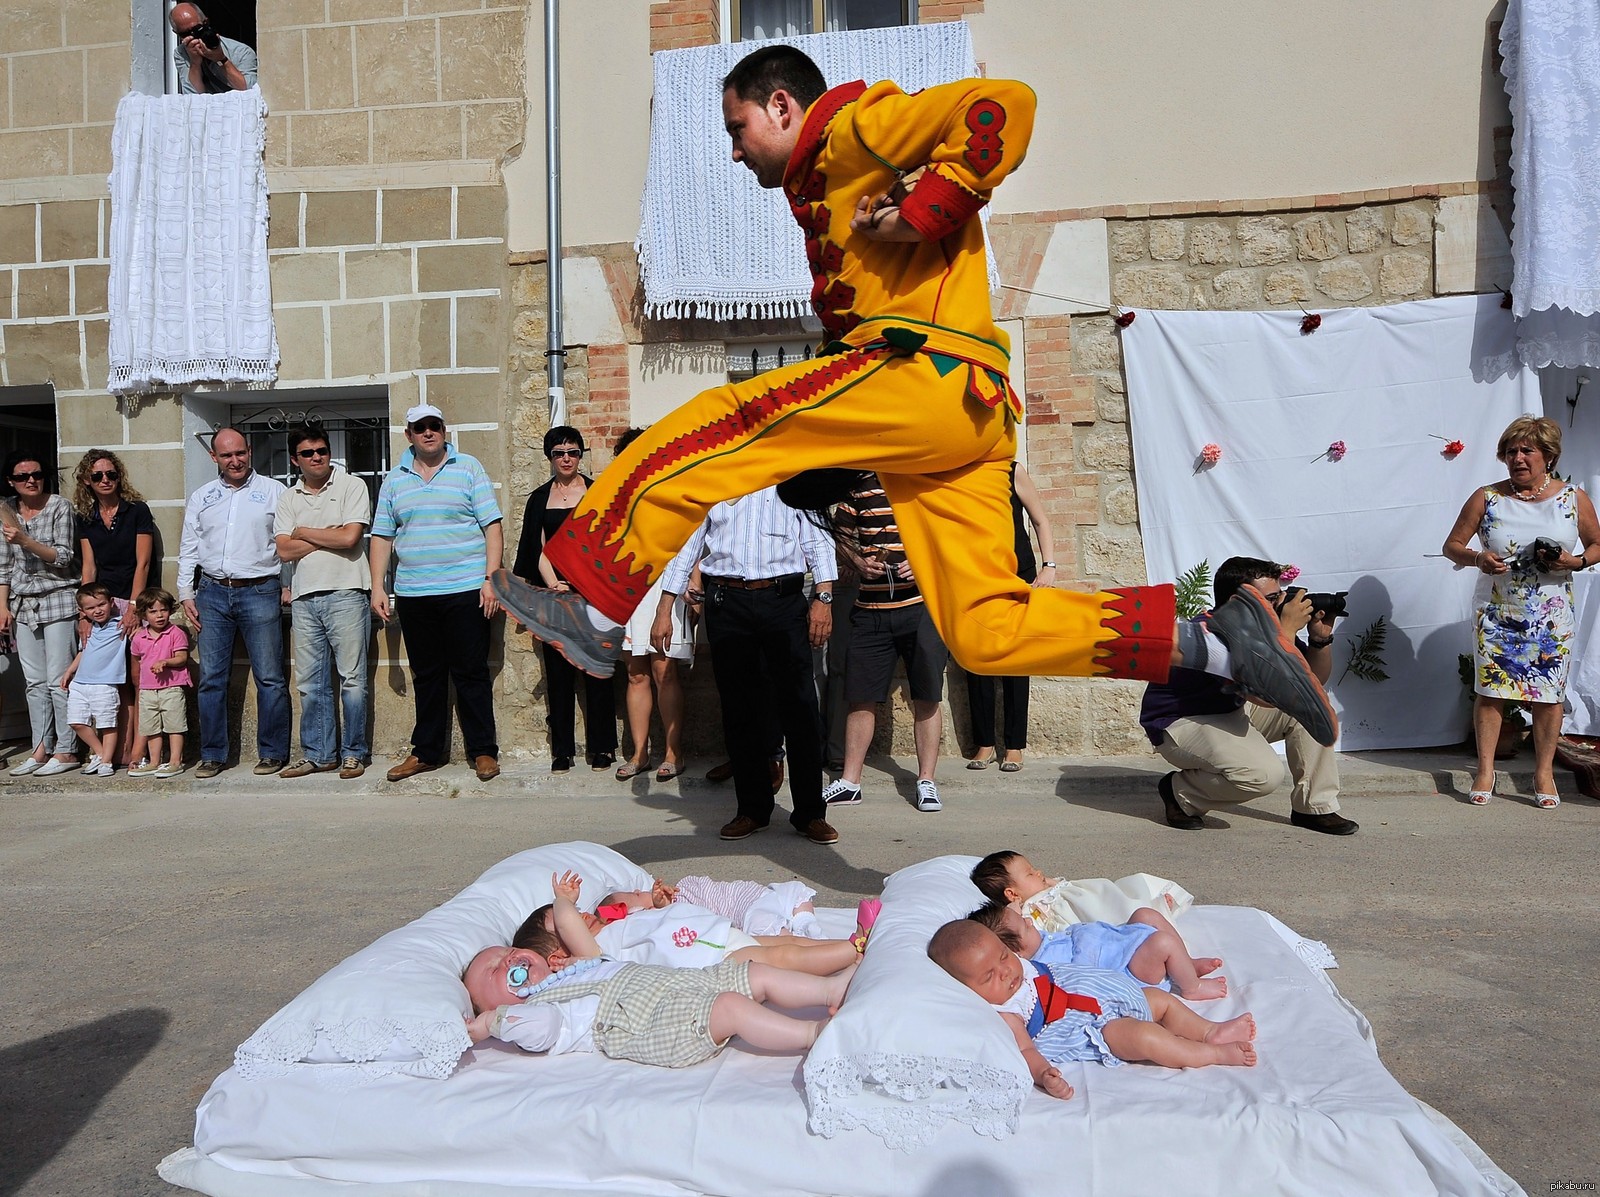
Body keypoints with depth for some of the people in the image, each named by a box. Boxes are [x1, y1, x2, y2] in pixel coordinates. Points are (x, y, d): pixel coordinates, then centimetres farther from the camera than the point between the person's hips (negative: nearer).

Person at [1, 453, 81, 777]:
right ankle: (41, 749, 13)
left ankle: (66, 751, 1)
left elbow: (64, 557, -9)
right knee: (35, 682, 7)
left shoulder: (60, 507, -5)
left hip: (58, 601, -5)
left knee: (58, 680, -5)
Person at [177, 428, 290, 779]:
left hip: (260, 592, -3)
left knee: (269, 678, -1)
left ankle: (272, 753, 8)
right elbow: (188, 549, 15)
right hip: (212, 594, 3)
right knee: (211, 679, 5)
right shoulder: (201, 497, 13)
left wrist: (289, 585, -3)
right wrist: (186, 594, 8)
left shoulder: (273, 491, 3)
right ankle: (213, 755, 14)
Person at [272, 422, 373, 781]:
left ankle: (354, 753, 7)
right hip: (305, 598, 5)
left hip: (346, 593, -4)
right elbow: (285, 550, 3)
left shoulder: (351, 486, 2)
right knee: (310, 683, 8)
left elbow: (349, 538, -11)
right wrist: (330, 534, -5)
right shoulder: (288, 499, 14)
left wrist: (303, 532, 1)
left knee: (352, 678, -1)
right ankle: (318, 754, 16)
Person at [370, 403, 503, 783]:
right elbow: (382, 536, 14)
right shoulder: (394, 480, 13)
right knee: (426, 676, 11)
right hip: (413, 594, 4)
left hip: (465, 591, -3)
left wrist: (491, 579, -9)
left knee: (471, 673, 0)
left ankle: (483, 751, 9)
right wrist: (378, 587, 6)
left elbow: (492, 527, -1)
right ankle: (426, 752, 20)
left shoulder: (468, 468, 3)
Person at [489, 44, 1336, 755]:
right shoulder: (826, 192, 34)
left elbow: (1004, 106, -9)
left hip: (927, 376, -10)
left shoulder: (858, 124, 5)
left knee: (698, 435, -8)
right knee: (988, 633, 1)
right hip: (964, 415, 10)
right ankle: (1219, 641, -1)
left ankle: (593, 613, -3)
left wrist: (919, 212, -12)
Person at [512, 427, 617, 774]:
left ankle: (602, 747, 5)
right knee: (558, 670, 2)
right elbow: (539, 550, 5)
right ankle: (562, 750, 9)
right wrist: (554, 586, -11)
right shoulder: (539, 498, 11)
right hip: (553, 590, 2)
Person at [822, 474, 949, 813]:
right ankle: (849, 782, 15)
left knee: (926, 697, 3)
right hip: (871, 608, 3)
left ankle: (926, 782, 14)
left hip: (923, 604, -2)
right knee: (861, 696, 5)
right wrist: (859, 562, 2)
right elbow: (841, 531, 21)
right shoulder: (862, 483, 10)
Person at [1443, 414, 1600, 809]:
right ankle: (1485, 770, 13)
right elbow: (1451, 545, 2)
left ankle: (1544, 773, 18)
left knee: (1548, 695, 4)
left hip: (1551, 618, 0)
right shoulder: (1486, 498, -2)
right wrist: (1478, 558, -19)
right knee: (1489, 690, 1)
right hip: (1497, 616, 0)